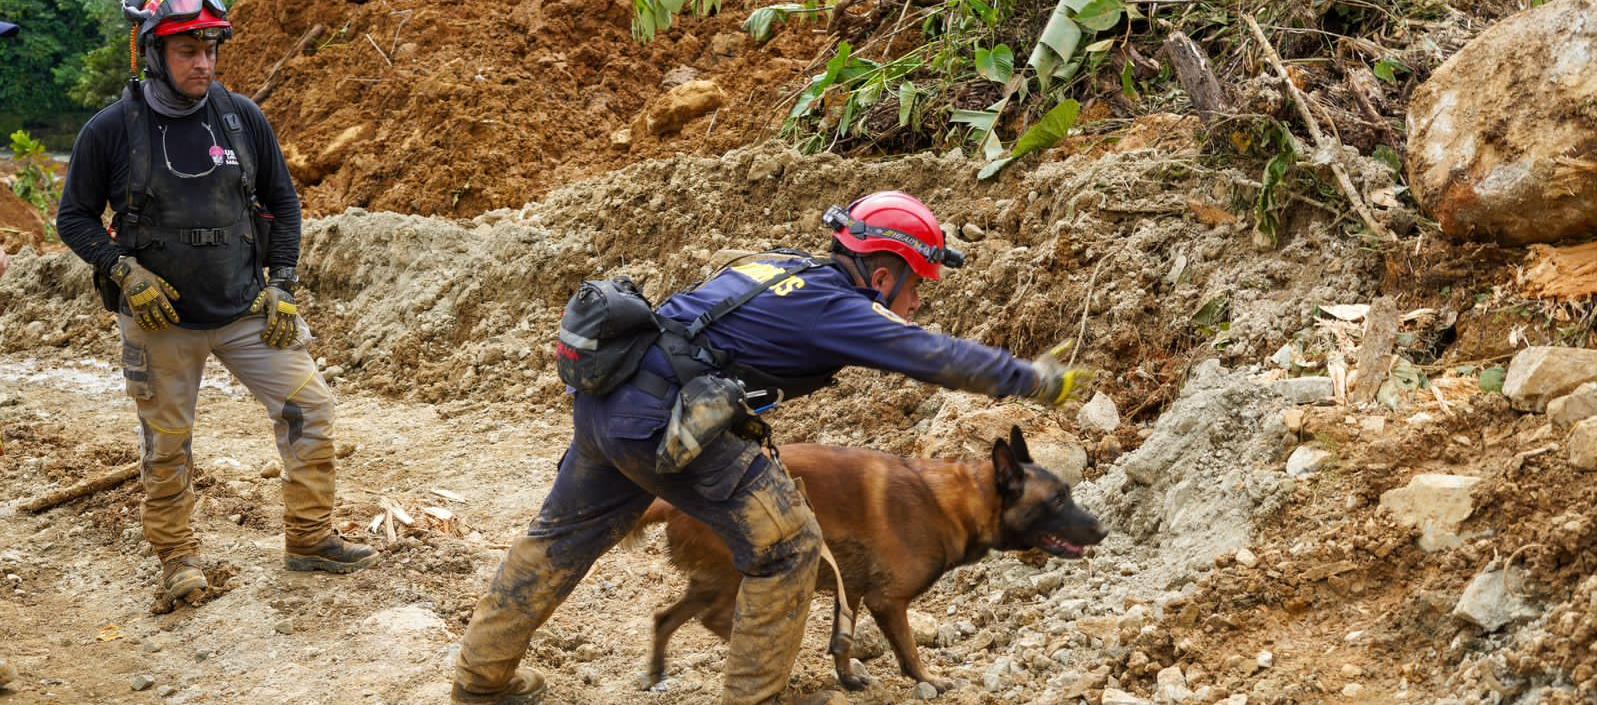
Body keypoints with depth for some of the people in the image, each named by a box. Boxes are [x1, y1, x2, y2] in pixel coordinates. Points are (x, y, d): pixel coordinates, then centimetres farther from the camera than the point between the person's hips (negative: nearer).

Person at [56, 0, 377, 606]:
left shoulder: (243, 119, -3)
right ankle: (176, 555, 27)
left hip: (246, 310, 2)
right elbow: (75, 217, -1)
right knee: (167, 444, 7)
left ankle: (309, 540, 12)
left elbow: (282, 201, 8)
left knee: (309, 407, -2)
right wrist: (124, 271, -15)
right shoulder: (111, 131, -10)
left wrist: (282, 285, 1)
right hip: (162, 319, -2)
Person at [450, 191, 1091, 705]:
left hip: (604, 397, 9)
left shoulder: (785, 266, 16)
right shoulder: (835, 308, -6)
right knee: (786, 546, 2)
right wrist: (1040, 381, 6)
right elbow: (943, 358, -3)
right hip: (666, 421, -9)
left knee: (563, 536, 25)